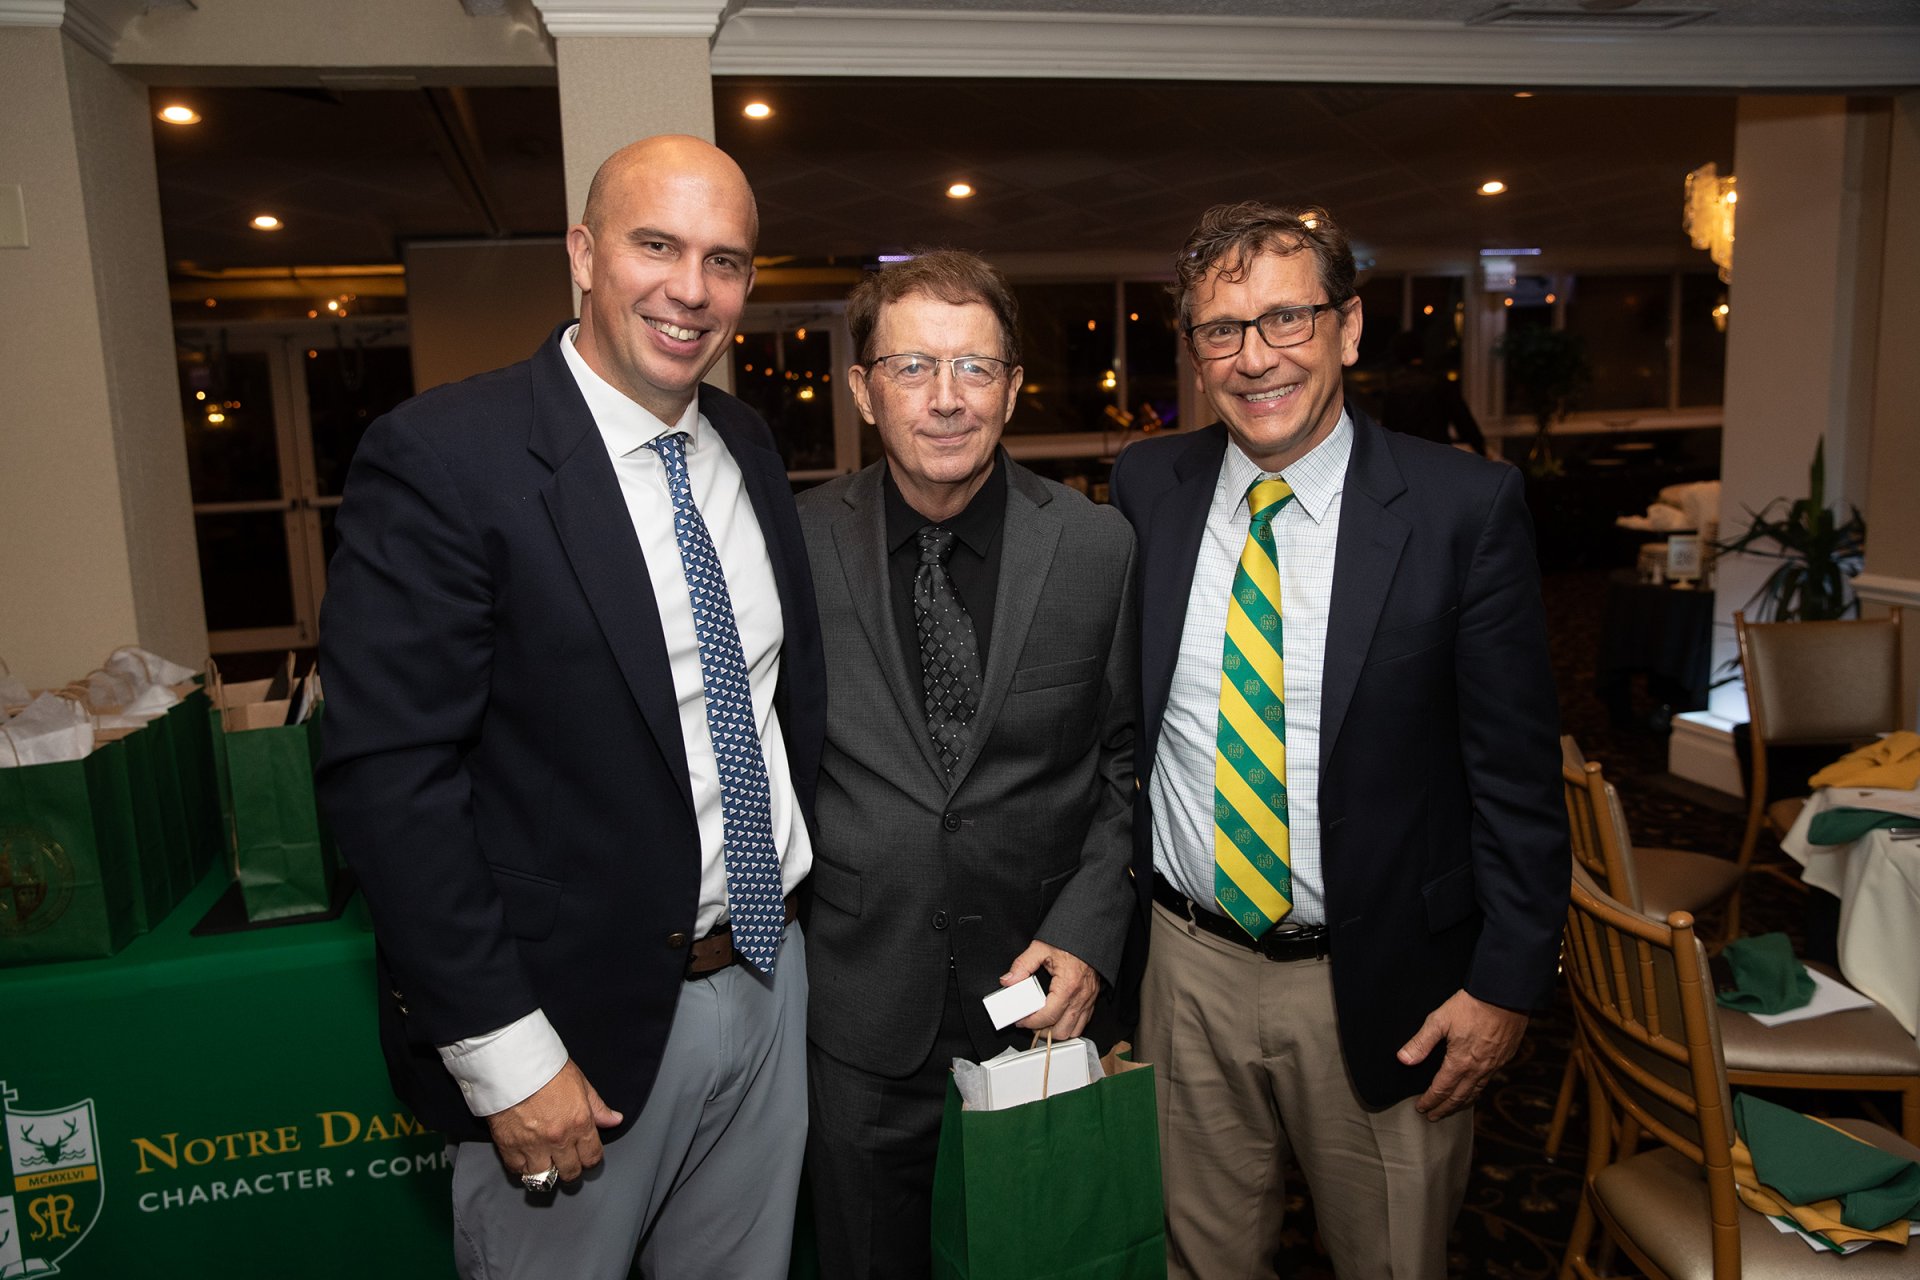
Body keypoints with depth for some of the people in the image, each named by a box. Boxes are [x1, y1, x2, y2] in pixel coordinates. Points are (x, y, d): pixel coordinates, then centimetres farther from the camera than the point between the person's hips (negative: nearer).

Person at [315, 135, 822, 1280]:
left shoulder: (749, 446, 5)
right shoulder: (441, 457, -16)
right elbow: (390, 778, -18)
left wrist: (804, 883, 7)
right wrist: (506, 1056, -18)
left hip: (768, 977, 6)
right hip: (582, 1020, -6)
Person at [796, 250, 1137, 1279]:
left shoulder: (1101, 548, -7)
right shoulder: (796, 545, -7)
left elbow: (1129, 760, 1)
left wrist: (1088, 932, -8)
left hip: (1042, 998, 0)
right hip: (860, 1010, 0)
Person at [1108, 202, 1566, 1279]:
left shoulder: (1465, 506, -10)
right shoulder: (1146, 490, -1)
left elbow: (1518, 772, -7)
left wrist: (1507, 982, -8)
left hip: (1381, 987, -2)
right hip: (1188, 966, 2)